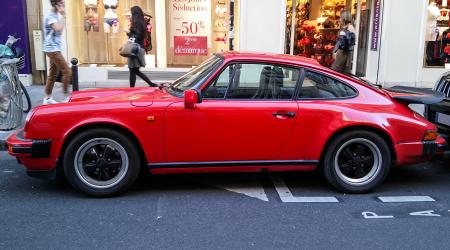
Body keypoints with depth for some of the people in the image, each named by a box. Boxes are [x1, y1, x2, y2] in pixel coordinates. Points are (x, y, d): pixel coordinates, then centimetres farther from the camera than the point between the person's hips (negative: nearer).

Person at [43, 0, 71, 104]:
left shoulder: (56, 15, 16)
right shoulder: (50, 16, -13)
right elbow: (58, 29, -28)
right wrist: (63, 15, -21)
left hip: (55, 48, 10)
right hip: (53, 49, -10)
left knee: (52, 74, 10)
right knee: (67, 71, -12)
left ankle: (47, 98, 15)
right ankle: (66, 96, -7)